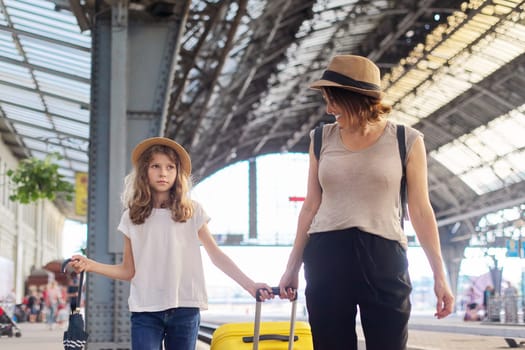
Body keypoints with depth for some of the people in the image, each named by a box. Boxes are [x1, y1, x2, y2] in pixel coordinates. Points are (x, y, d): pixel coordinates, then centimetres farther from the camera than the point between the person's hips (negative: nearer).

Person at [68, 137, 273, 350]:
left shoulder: (192, 211, 5)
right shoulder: (132, 217, 8)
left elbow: (217, 256, 5)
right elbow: (128, 271, 9)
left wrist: (250, 285, -3)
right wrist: (89, 265, -5)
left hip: (185, 308, 0)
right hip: (145, 310, 0)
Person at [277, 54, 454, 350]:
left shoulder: (406, 141, 0)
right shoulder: (322, 139, 8)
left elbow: (421, 211, 3)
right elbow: (311, 207, 13)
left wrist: (440, 274, 2)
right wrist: (293, 266, 15)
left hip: (383, 258, -2)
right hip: (326, 258, 2)